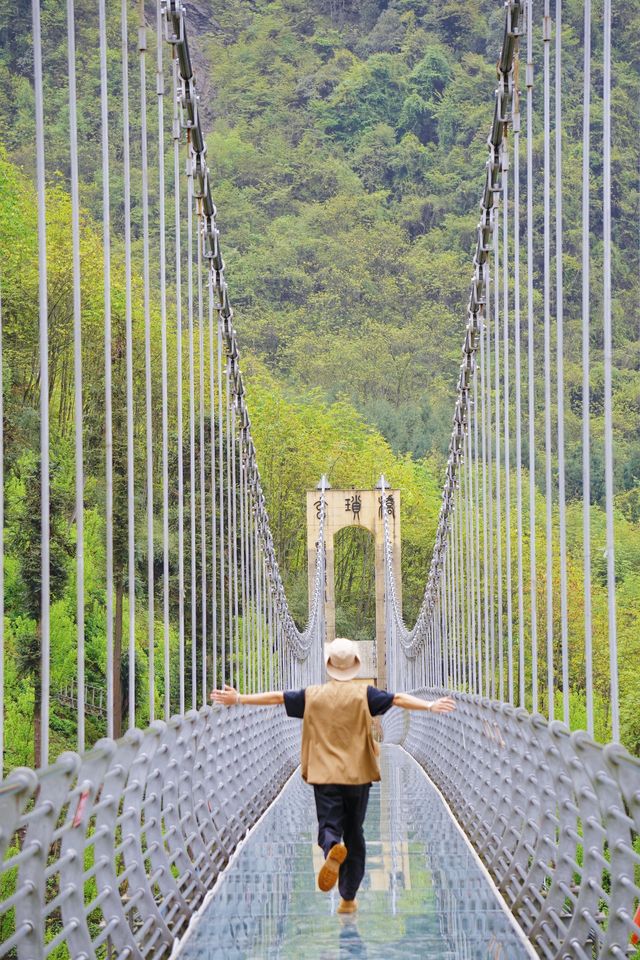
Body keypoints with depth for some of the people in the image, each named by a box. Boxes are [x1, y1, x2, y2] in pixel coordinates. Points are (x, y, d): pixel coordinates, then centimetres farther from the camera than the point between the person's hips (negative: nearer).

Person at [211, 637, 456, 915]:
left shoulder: (313, 695, 2)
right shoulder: (363, 694, -3)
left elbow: (275, 697, 8)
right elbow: (398, 699, -15)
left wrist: (238, 699, 16)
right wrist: (430, 705, -19)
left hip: (325, 776, 0)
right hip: (358, 775, 0)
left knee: (329, 826, 1)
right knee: (354, 834, 11)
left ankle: (333, 849, -37)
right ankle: (348, 898, 13)